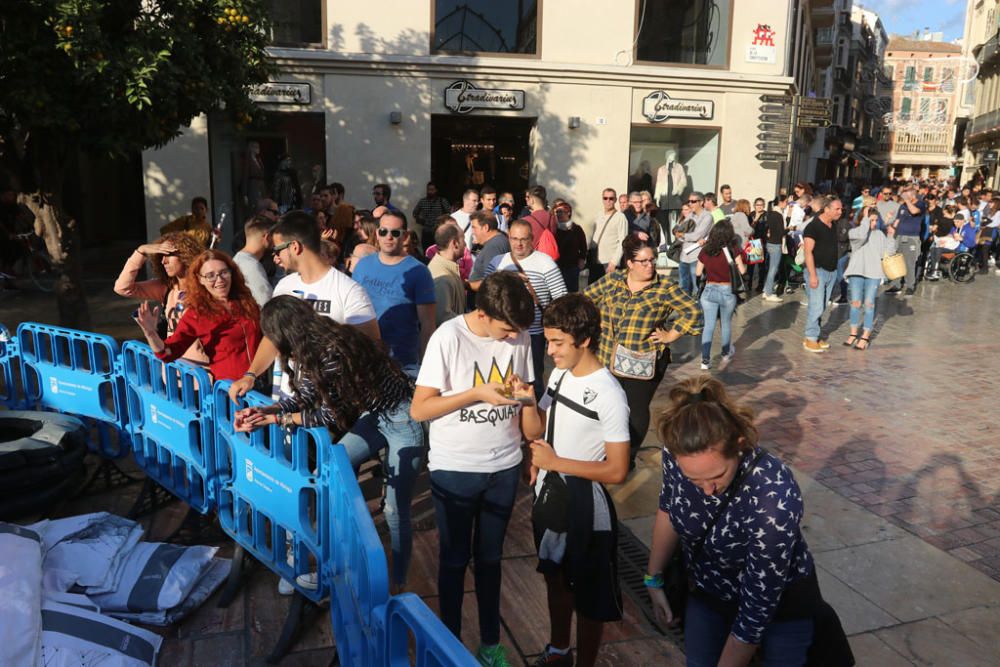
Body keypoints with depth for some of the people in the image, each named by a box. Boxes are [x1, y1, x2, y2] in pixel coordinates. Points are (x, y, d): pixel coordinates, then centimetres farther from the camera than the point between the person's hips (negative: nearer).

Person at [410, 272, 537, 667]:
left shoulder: (519, 338, -5)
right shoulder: (449, 337, -19)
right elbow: (419, 410, -17)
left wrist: (523, 394, -9)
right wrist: (478, 393, -24)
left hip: (504, 467, 4)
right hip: (454, 470, -3)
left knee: (490, 557, 18)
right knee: (454, 559, 14)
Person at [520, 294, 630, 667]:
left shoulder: (609, 396, -23)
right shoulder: (559, 374, 0)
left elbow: (617, 471, -23)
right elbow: (535, 431, 8)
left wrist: (555, 462, -20)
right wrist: (528, 402, -13)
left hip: (584, 506, -8)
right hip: (548, 494, 8)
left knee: (589, 597, 12)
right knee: (556, 578, 26)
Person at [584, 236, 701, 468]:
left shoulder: (664, 289, -8)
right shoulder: (612, 280, 2)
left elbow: (694, 311, -10)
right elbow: (585, 298, 14)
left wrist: (671, 335, -10)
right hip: (608, 359, 3)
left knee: (636, 410, 8)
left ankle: (628, 457, 28)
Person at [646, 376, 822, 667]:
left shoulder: (775, 499, -39)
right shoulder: (677, 454, -26)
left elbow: (756, 609, -28)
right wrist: (654, 578, 4)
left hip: (781, 602, -4)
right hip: (708, 592, 4)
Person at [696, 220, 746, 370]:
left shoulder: (705, 251, -4)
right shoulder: (732, 250, -11)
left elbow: (698, 272, 3)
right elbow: (742, 270, -5)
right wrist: (743, 263, 15)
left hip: (709, 291, 1)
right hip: (727, 291, -1)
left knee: (708, 325, 5)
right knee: (726, 323, 18)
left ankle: (705, 359, 0)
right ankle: (726, 353, 35)